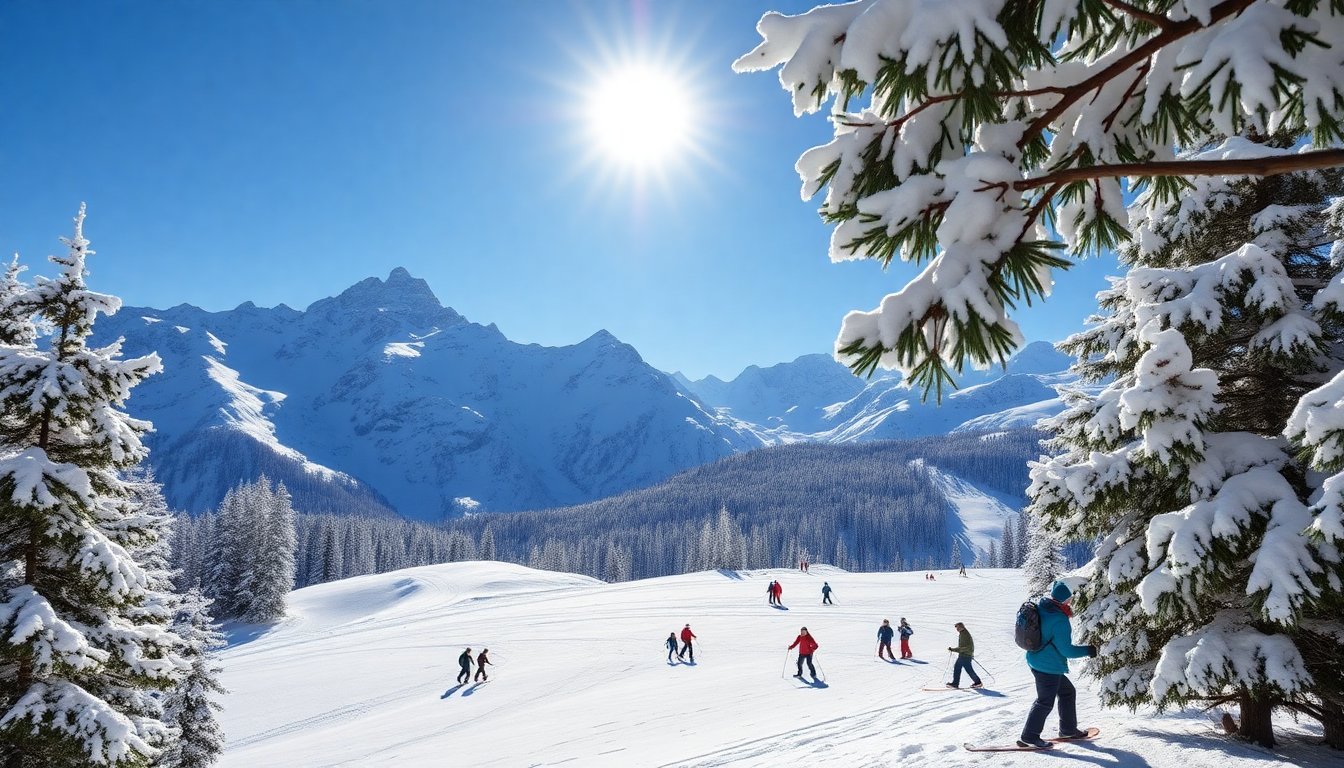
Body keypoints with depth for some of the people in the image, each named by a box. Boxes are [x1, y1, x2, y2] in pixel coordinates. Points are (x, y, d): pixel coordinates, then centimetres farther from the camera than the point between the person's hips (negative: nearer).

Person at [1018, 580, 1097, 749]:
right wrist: (1088, 650, -8)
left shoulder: (1040, 607, -3)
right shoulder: (1059, 620, -27)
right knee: (1045, 701, 2)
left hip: (1036, 660, 9)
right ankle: (1029, 736, 8)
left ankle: (1068, 729, 33)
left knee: (1068, 691, 23)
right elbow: (1066, 650, -20)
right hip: (1049, 667, -9)